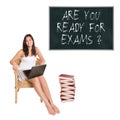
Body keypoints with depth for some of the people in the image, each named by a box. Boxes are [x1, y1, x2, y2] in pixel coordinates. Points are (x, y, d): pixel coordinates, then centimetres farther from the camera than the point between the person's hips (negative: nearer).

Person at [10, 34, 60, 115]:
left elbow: (43, 60, 6)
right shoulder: (22, 51, -3)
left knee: (42, 78, -34)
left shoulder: (36, 49, 5)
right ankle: (47, 104, -43)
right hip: (23, 72, -3)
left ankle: (51, 103, -43)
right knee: (36, 79, -37)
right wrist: (15, 64, -27)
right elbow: (12, 61, -3)